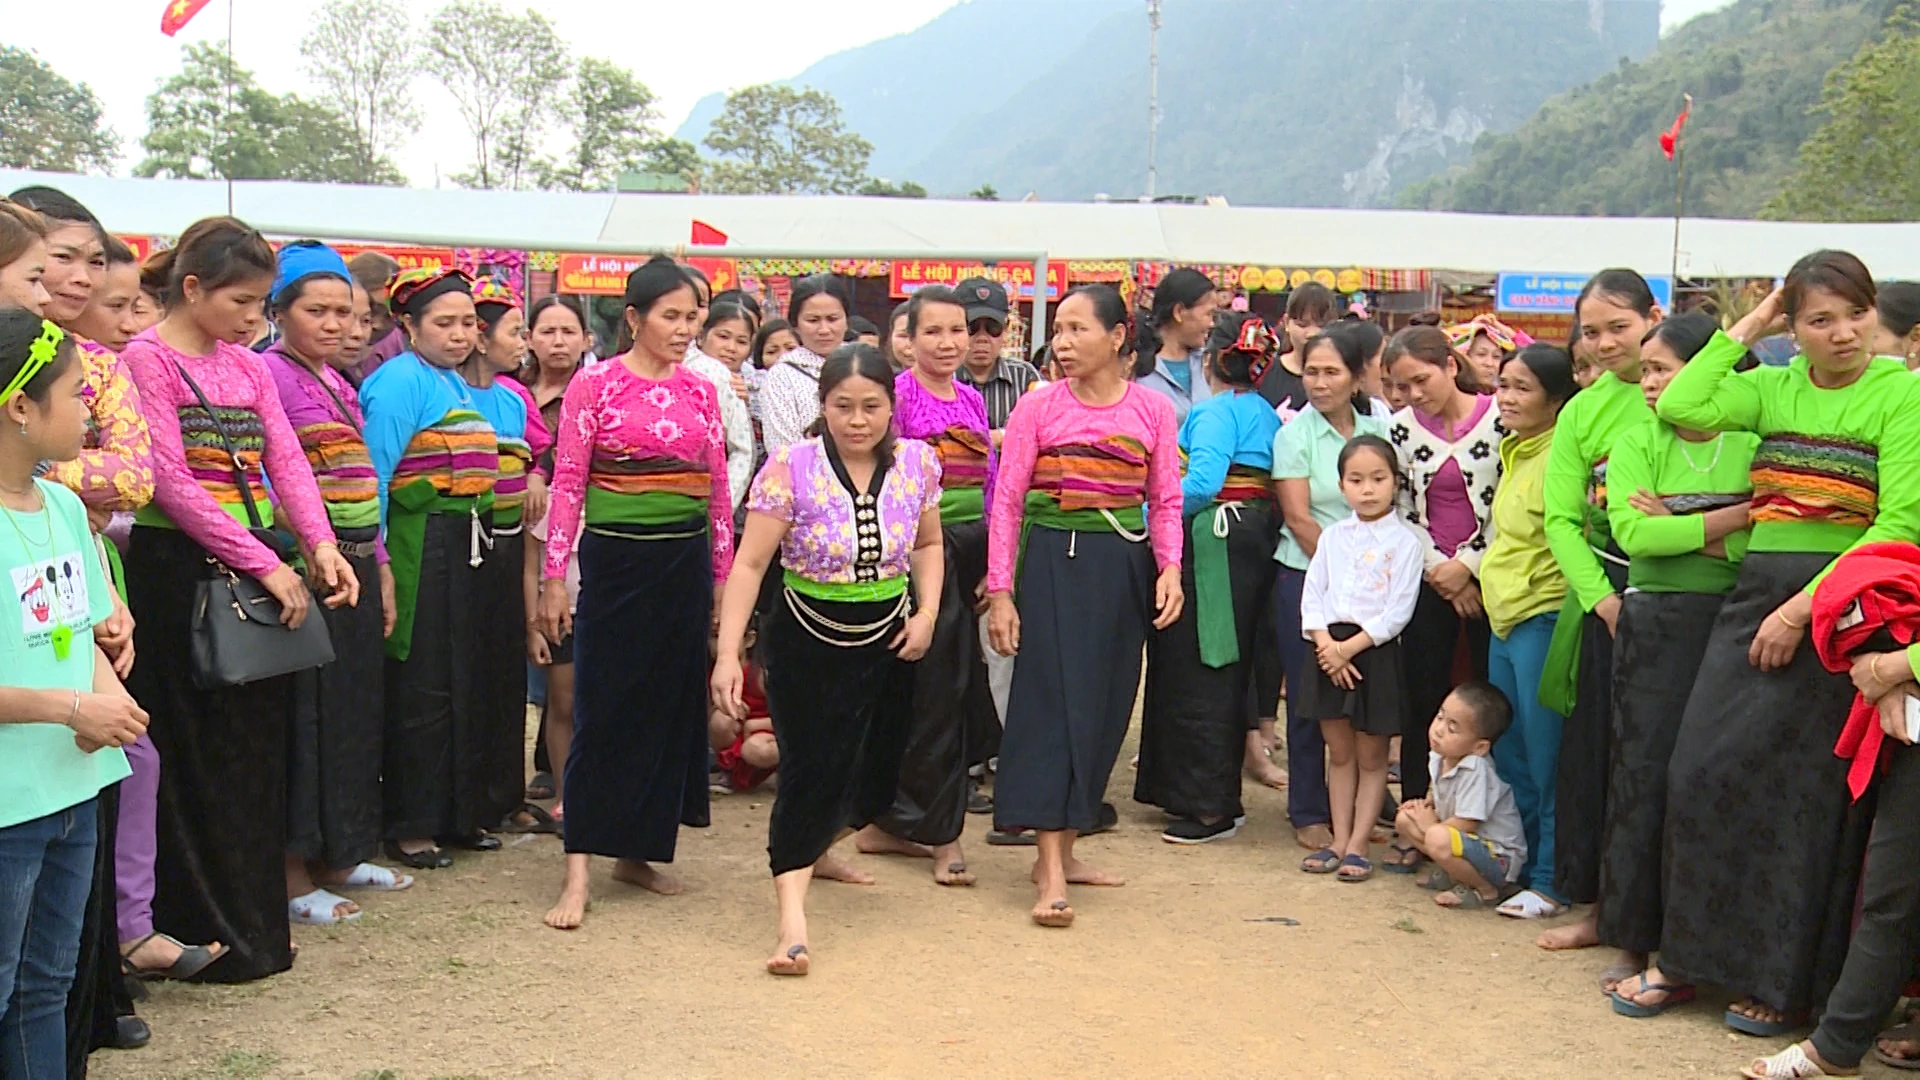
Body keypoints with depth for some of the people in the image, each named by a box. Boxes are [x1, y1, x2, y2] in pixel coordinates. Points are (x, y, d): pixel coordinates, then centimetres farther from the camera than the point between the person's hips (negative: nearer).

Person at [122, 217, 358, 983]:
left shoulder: (249, 367, 14)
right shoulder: (147, 359, -8)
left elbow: (287, 461, 5)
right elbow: (171, 482, -15)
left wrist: (320, 545, -12)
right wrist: (265, 564, -18)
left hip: (258, 570, 7)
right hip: (180, 568, -7)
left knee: (258, 746, 11)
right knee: (198, 754, 0)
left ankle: (253, 925, 23)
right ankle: (208, 932, 11)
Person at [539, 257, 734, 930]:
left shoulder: (700, 392, 9)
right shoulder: (596, 385, -4)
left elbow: (719, 490, 12)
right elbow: (567, 483, -5)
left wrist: (723, 577, 11)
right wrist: (554, 577, -8)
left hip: (684, 563, 5)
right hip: (617, 557, -4)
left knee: (672, 705, 8)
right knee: (603, 709, -4)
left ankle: (639, 850, 22)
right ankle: (578, 873, -1)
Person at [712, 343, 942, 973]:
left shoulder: (918, 463, -4)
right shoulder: (790, 467, -15)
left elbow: (929, 546, 13)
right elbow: (750, 564, -16)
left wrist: (927, 614, -2)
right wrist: (728, 653, -22)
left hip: (888, 640, 4)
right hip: (809, 643, -4)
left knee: (875, 767, 14)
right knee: (811, 768, -11)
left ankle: (814, 852, 44)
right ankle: (792, 915, -12)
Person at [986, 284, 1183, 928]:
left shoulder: (1152, 411, 4)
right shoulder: (1038, 407, -1)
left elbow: (1166, 501, 7)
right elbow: (1007, 500, -1)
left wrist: (1170, 567, -9)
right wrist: (1000, 590, -6)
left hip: (1124, 564, 3)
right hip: (1053, 561, -3)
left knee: (1105, 705, 7)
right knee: (1054, 700, -9)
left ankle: (1062, 848, 21)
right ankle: (1050, 874, -9)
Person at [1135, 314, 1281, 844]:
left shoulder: (1216, 411, -12)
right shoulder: (1267, 415, 15)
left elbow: (1202, 481, -25)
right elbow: (1272, 485, 10)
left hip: (1212, 540, -9)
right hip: (1255, 537, 9)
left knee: (1195, 671, -3)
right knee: (1230, 670, 16)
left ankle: (1210, 805, -1)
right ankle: (1218, 793, 25)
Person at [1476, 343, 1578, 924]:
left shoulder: (1561, 457, -15)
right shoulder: (1514, 452, 14)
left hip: (1543, 619, -9)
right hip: (1505, 616, 9)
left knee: (1544, 760, -1)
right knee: (1507, 755, 16)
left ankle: (1551, 880, 9)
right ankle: (1520, 865, 28)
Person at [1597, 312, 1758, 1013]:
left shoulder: (1754, 443, 1)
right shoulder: (1636, 444, 4)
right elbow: (1633, 534, -11)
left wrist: (1678, 528, -13)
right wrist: (1732, 517, -12)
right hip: (1656, 630, 1)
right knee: (1646, 778, 0)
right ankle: (1640, 943, 11)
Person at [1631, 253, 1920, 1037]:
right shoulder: (1774, 388, 8)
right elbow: (1681, 407, -8)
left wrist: (1803, 608, -17)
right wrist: (1748, 327, -1)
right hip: (1752, 598, 5)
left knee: (1803, 795, 2)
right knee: (1704, 773, 3)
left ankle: (1785, 981, 16)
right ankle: (1692, 953, 18)